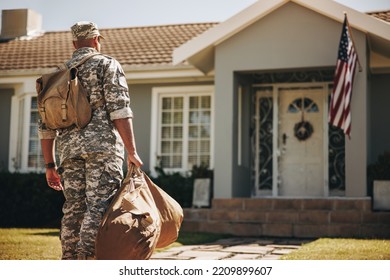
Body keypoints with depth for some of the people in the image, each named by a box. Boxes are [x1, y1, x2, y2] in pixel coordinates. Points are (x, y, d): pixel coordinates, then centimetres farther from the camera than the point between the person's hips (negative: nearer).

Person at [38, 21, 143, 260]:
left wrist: (50, 164, 22)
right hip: (102, 144, -6)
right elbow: (119, 108, -10)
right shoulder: (107, 64, 5)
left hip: (69, 148, 6)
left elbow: (46, 124, 19)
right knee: (99, 206, -9)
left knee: (74, 209, 9)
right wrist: (131, 151, -12)